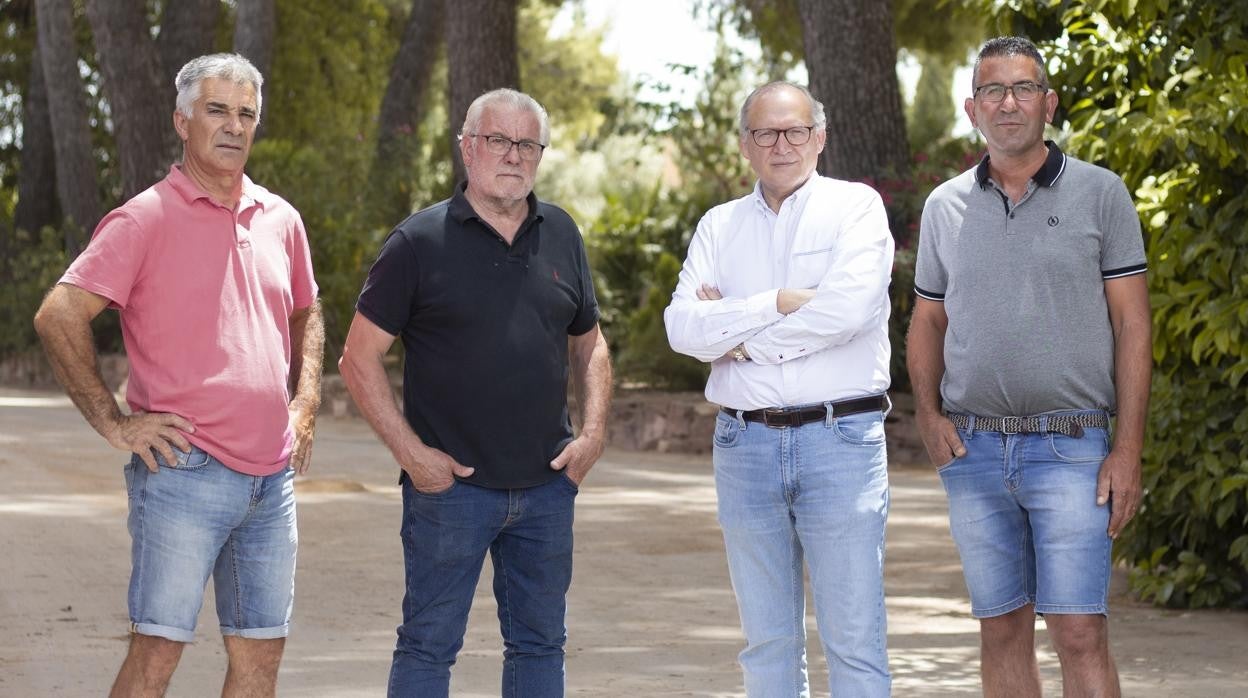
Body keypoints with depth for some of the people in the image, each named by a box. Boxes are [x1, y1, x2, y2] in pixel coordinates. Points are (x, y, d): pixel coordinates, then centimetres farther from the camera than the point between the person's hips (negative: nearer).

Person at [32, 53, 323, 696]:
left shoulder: (279, 219, 13)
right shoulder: (146, 219, -6)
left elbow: (306, 314, 30)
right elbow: (58, 317, -12)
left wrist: (304, 404, 16)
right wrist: (113, 423, -12)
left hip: (271, 475, 6)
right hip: (185, 470, -6)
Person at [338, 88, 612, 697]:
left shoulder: (561, 236, 8)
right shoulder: (420, 241, -5)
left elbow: (588, 343, 19)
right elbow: (359, 359, -5)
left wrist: (593, 431, 5)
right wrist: (411, 452, -11)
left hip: (546, 485, 5)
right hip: (450, 483, -4)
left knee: (539, 645, 12)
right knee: (428, 645, 1)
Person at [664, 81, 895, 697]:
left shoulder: (856, 207, 2)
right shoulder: (720, 226, 13)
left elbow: (849, 307, -15)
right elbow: (682, 327, -1)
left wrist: (735, 334, -6)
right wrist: (779, 303, -13)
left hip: (840, 438, -4)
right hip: (745, 443, 4)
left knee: (853, 635, -4)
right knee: (767, 640, 9)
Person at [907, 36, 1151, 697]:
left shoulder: (1099, 194, 1)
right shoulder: (945, 207, 10)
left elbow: (1131, 325, 0)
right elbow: (928, 322, 19)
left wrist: (1128, 449, -7)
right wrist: (928, 413, 1)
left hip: (1070, 449, -3)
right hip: (973, 450, 3)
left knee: (1079, 633, -10)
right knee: (1001, 630, 7)